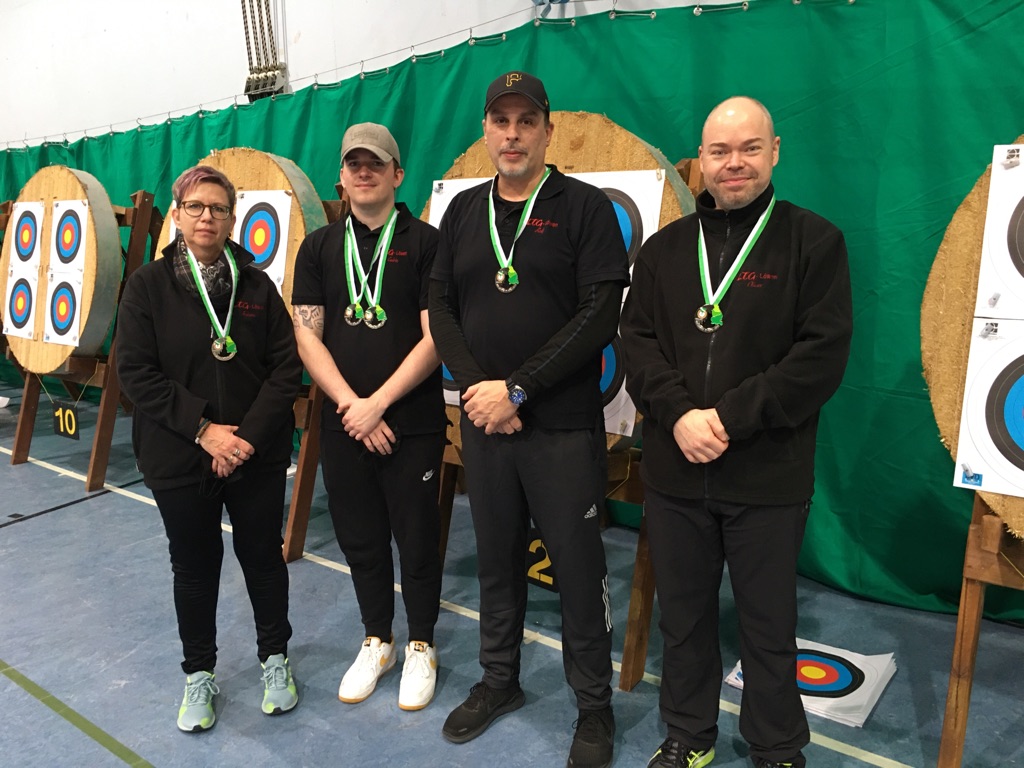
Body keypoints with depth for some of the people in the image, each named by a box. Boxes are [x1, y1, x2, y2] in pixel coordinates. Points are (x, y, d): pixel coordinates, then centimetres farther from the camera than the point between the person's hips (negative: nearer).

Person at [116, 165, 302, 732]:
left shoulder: (256, 285, 0)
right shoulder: (148, 286, -3)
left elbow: (286, 367, -4)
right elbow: (136, 373, -9)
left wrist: (249, 434, -14)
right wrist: (203, 428, -17)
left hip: (257, 455, 1)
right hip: (179, 460, 0)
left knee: (263, 558, 12)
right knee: (194, 566, 13)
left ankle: (275, 658, 34)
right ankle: (199, 674, 33)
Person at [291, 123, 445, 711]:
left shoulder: (424, 242, -4)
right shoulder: (319, 247, 7)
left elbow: (435, 338, -11)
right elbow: (308, 337, 2)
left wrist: (377, 404, -14)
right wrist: (350, 404, -10)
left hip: (412, 424, -3)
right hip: (343, 423, 4)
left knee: (417, 539, 7)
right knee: (360, 539, 14)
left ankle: (421, 646, 29)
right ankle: (378, 641, 35)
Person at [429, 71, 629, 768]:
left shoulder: (585, 208, -4)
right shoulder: (463, 212, 10)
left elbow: (598, 316, -13)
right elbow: (441, 310, 7)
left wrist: (517, 389, -15)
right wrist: (476, 385, -9)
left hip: (562, 427, -4)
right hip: (483, 422, 4)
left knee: (578, 567, 6)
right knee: (497, 558, 17)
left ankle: (594, 706, 26)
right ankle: (499, 679, 38)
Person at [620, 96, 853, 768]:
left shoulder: (814, 241, -1)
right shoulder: (665, 248, 8)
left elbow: (823, 354, -10)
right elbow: (638, 340, 1)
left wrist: (730, 417, -17)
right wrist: (679, 415, -15)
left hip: (769, 477, -2)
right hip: (674, 472, 3)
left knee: (769, 623, 11)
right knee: (682, 613, 15)